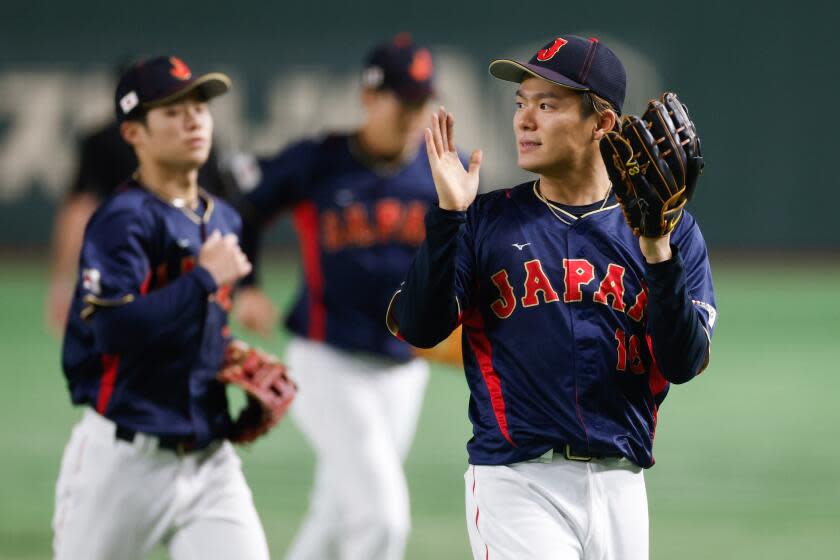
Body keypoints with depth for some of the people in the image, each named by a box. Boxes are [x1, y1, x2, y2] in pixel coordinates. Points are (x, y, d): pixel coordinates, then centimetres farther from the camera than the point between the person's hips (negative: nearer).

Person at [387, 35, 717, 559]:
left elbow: (684, 364, -4)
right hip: (516, 482, -2)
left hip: (621, 490, 2)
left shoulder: (672, 232, 7)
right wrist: (447, 216, -14)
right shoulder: (486, 220, 6)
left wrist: (659, 254, -17)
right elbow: (418, 329, -5)